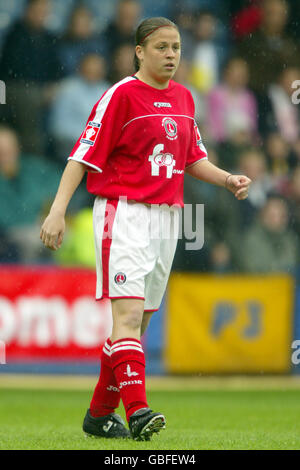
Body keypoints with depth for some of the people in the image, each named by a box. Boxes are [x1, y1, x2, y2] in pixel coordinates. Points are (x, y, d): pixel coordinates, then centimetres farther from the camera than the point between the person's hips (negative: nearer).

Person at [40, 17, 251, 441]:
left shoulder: (183, 97, 14)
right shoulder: (121, 95, -7)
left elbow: (193, 158, 23)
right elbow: (85, 155, -11)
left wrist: (228, 179, 5)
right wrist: (58, 210, -18)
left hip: (167, 216, 7)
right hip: (123, 212, -7)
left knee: (140, 321, 9)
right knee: (128, 312, -18)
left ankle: (100, 414, 19)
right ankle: (137, 411, -28)